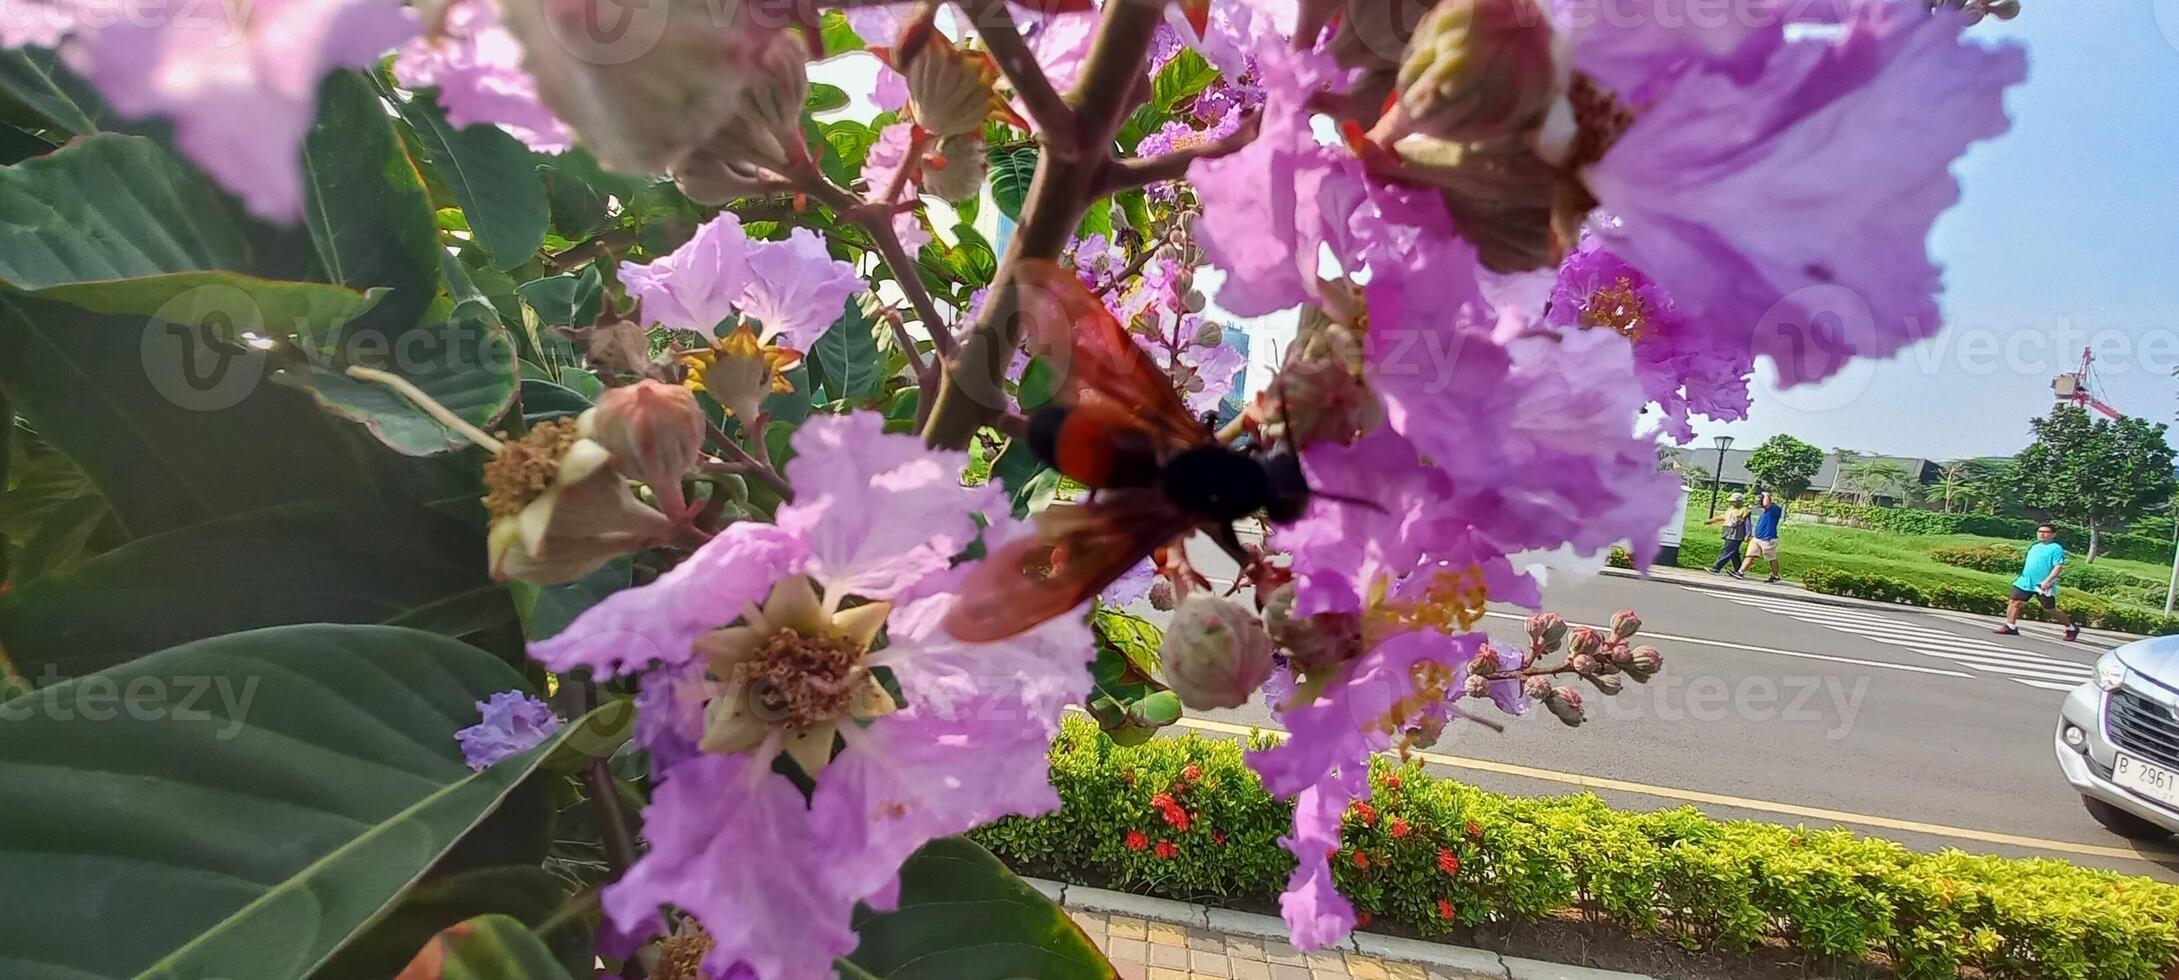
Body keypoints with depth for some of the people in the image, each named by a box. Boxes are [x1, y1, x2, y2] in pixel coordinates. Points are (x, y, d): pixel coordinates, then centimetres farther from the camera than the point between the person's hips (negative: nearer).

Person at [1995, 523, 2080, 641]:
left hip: (2044, 585, -6)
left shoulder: (2056, 548, -8)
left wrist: (2047, 581, -27)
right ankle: (2010, 627, -6)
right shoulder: (2034, 546, 14)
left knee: (2050, 609, 5)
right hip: (2026, 582, 6)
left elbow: (2059, 567, -17)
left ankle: (2072, 628, 26)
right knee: (2014, 601, -7)